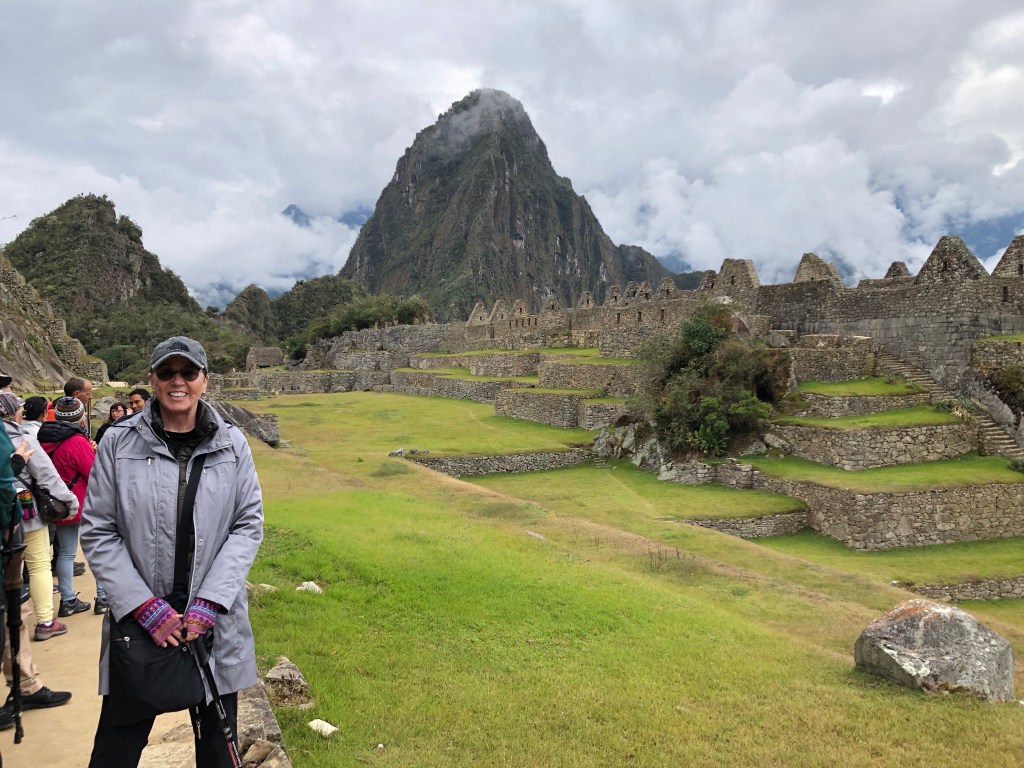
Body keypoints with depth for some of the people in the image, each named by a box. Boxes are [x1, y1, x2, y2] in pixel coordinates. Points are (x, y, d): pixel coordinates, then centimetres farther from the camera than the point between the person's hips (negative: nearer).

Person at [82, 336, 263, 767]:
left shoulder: (231, 444, -1)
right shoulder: (119, 442, -4)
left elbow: (249, 525, -1)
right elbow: (98, 533, -3)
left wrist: (210, 602, -10)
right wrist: (146, 608, -11)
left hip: (215, 618, 1)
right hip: (138, 617, -1)